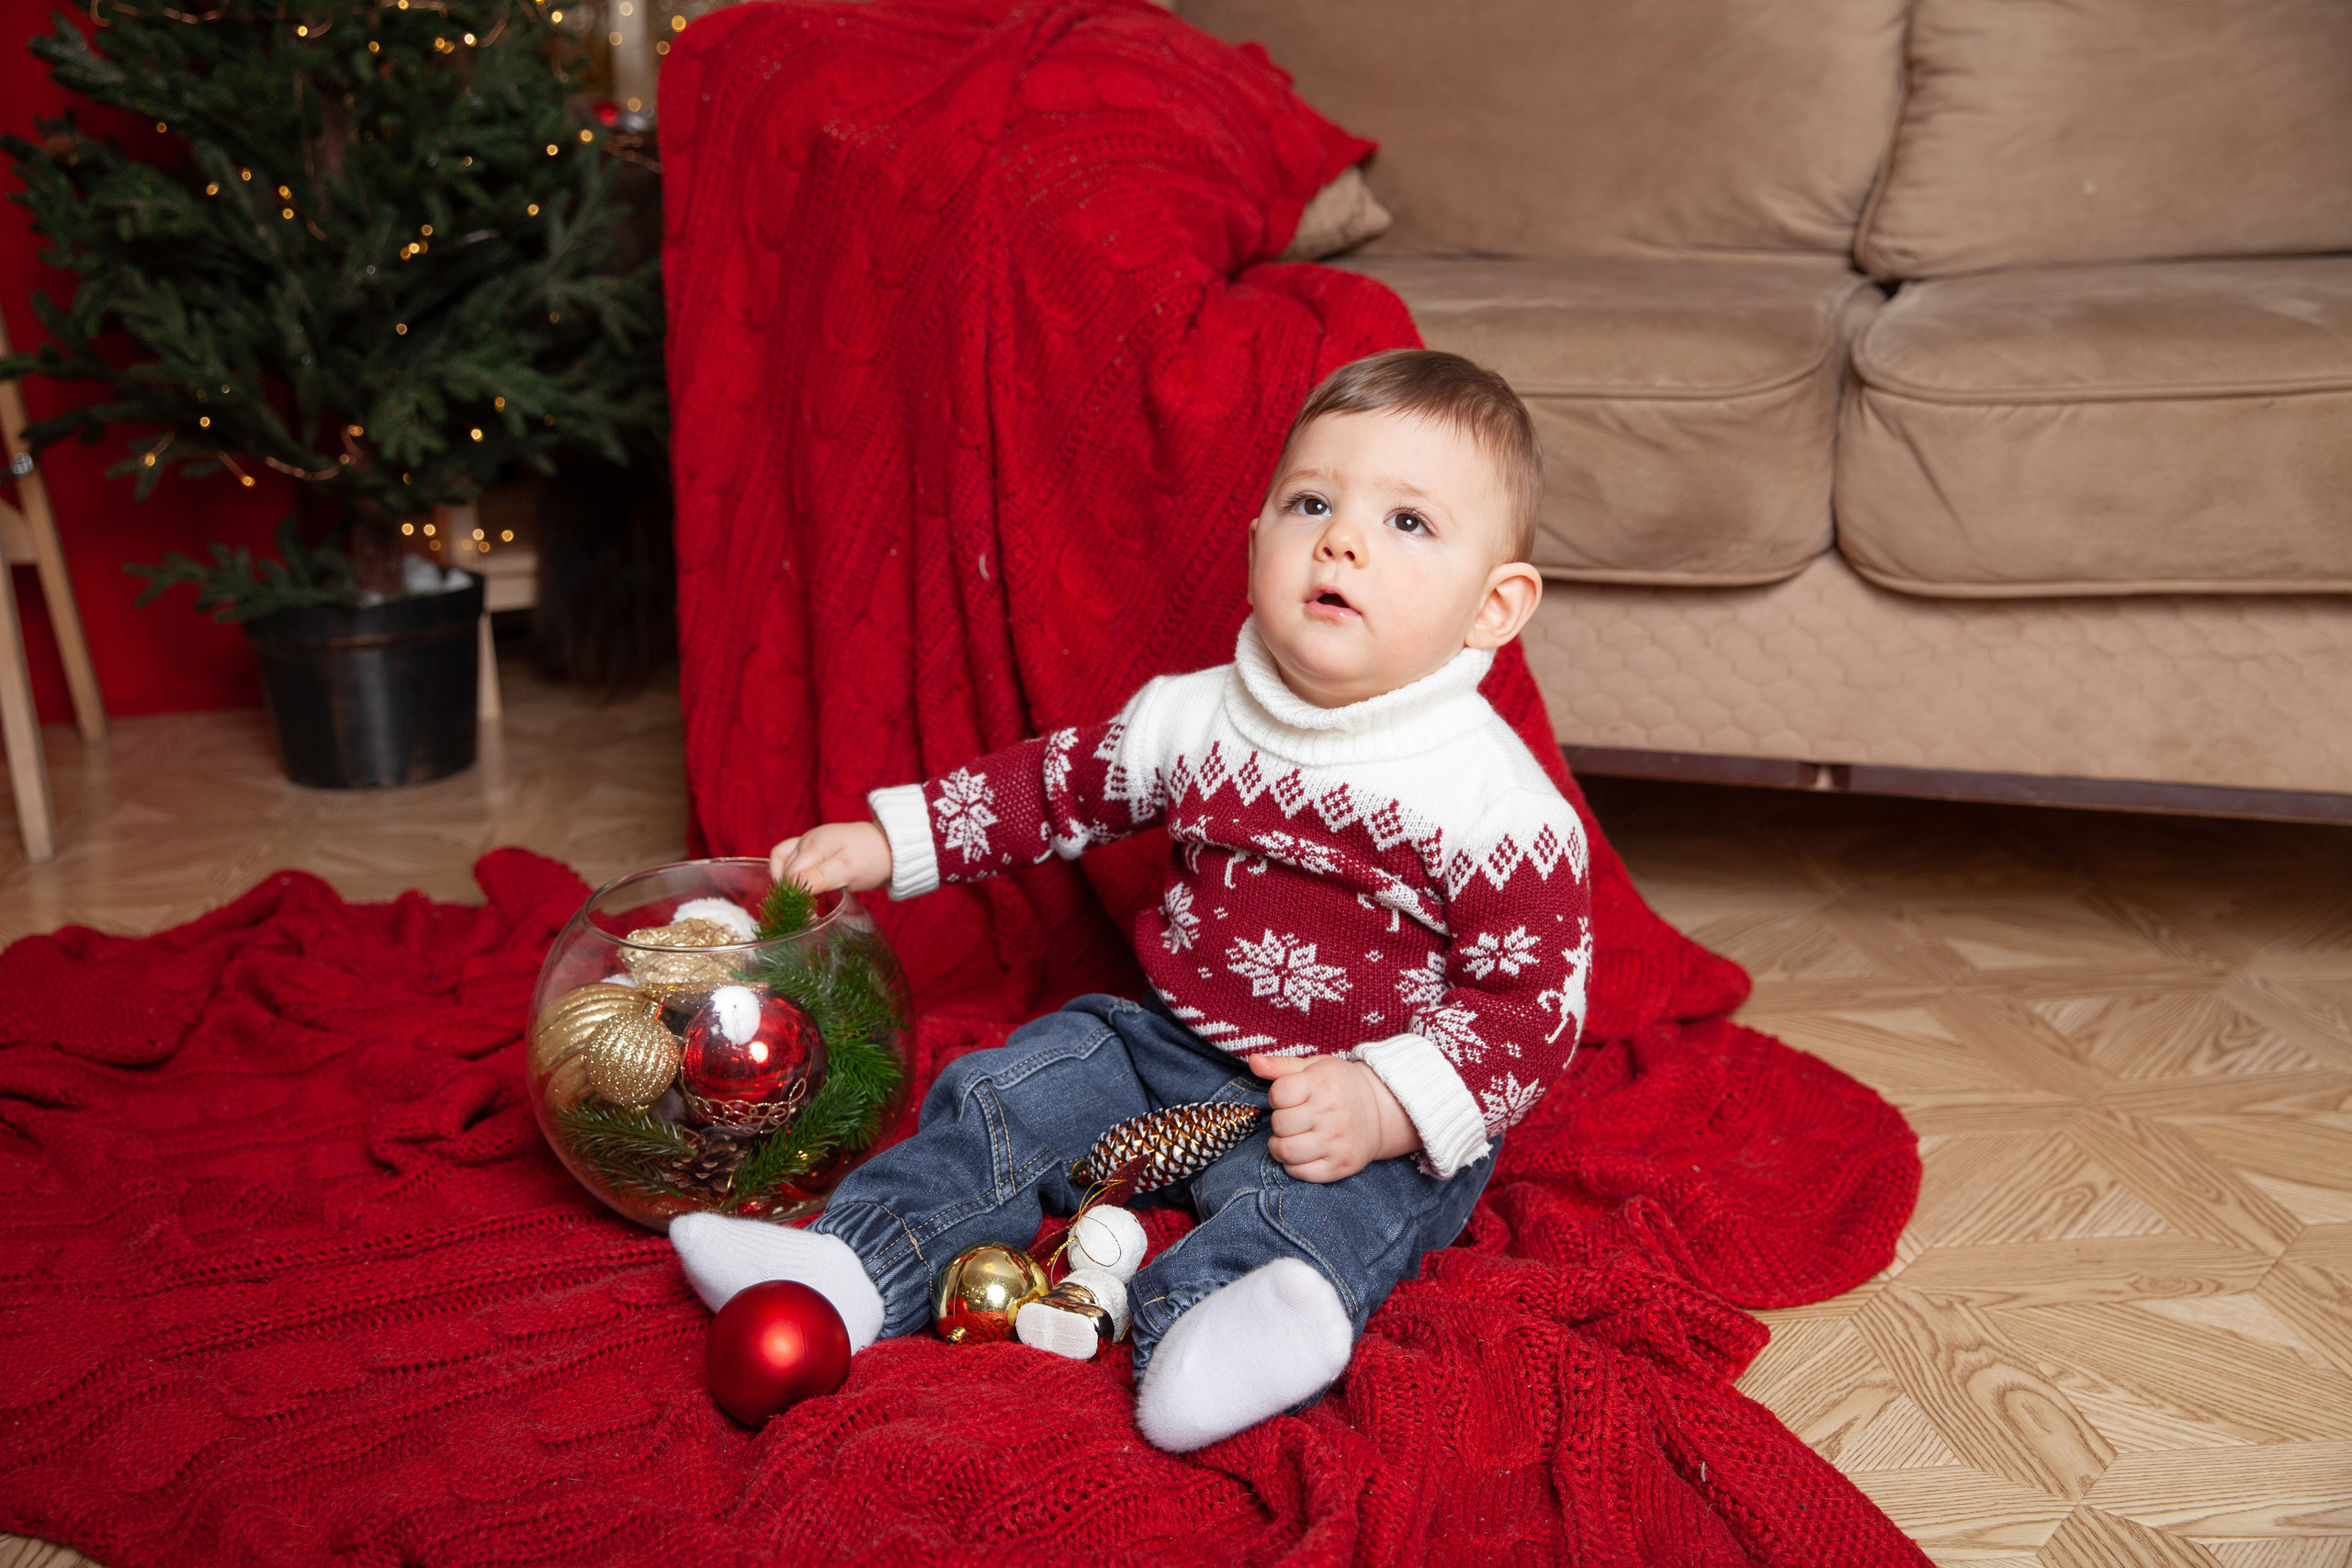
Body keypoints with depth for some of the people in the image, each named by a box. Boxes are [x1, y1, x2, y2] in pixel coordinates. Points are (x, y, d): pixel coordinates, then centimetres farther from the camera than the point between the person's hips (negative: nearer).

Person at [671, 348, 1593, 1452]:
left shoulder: (1503, 810, -19)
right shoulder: (1196, 719, -2)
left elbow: (1534, 1007, -17)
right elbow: (1059, 786, 14)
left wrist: (1382, 1103, -32)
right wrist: (887, 841, 10)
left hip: (1378, 1117, -6)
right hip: (1174, 1048, 6)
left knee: (1305, 1199, -34)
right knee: (1014, 1089, -6)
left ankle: (1196, 1323, -58)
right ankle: (858, 1263, -10)